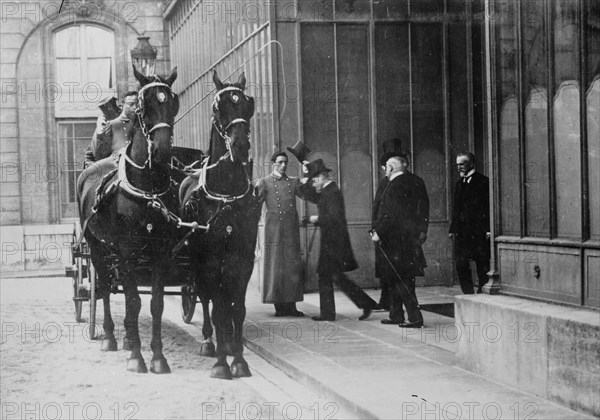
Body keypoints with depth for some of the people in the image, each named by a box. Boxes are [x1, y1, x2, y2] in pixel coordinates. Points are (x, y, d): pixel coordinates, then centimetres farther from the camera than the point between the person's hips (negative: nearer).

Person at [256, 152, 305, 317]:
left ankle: (290, 305, 5)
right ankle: (278, 306, 3)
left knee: (293, 266, 1)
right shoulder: (264, 182, 7)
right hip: (274, 230, -3)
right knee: (275, 265, -2)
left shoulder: (293, 182, 17)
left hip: (291, 230, 3)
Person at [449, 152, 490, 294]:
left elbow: (488, 207, -9)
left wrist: (488, 229, -15)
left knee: (482, 266, 1)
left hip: (478, 232, -6)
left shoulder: (482, 182, -5)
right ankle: (468, 294, 10)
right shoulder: (459, 184, 17)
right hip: (461, 232, 6)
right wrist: (452, 229, 11)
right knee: (461, 265, 2)